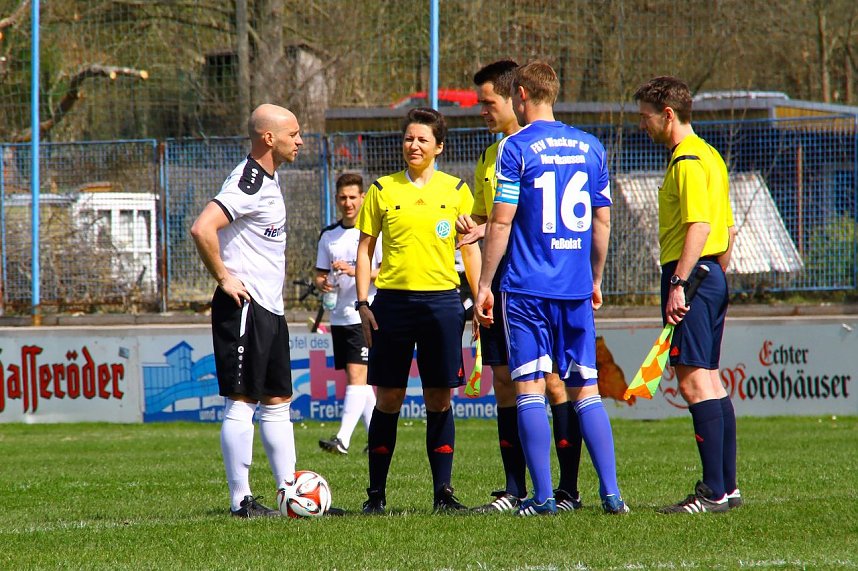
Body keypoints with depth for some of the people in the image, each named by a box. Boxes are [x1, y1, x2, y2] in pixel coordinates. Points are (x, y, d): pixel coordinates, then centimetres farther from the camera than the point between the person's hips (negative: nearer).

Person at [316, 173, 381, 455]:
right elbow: (320, 273, 19)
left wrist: (355, 271, -20)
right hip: (339, 316, 6)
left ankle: (343, 439, -24)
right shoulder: (328, 236, 13)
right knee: (358, 379, 10)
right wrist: (321, 283, -5)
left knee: (356, 374, -15)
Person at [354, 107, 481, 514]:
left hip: (442, 301, 0)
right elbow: (365, 249, 9)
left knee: (439, 400, 1)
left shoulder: (455, 190, 7)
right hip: (393, 300, 0)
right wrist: (362, 304, 0)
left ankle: (443, 491, 5)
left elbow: (471, 249, 10)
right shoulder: (382, 190, 6)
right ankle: (376, 492, 7)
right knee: (389, 398, 1)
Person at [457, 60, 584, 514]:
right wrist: (470, 227, 2)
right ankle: (514, 490, 9)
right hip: (501, 285, 7)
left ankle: (568, 489, -1)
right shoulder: (488, 157, 16)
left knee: (553, 382, -5)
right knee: (505, 383, 5)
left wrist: (492, 230, -15)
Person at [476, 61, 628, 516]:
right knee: (585, 390, 8)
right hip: (576, 290, 5)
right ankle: (611, 492, 2)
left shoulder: (516, 148, -6)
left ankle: (543, 496, -4)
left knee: (529, 388, -1)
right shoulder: (589, 147, 9)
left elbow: (501, 222, -9)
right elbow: (602, 221, 12)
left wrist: (484, 284, -3)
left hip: (527, 287, -5)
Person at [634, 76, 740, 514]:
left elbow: (699, 225, -22)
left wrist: (679, 283, -25)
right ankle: (726, 486, 14)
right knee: (710, 381, 12)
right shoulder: (710, 156, 18)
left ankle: (714, 492, -15)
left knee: (694, 381, -12)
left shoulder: (688, 162, -13)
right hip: (712, 276, 11)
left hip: (690, 275, -11)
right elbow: (728, 229, 21)